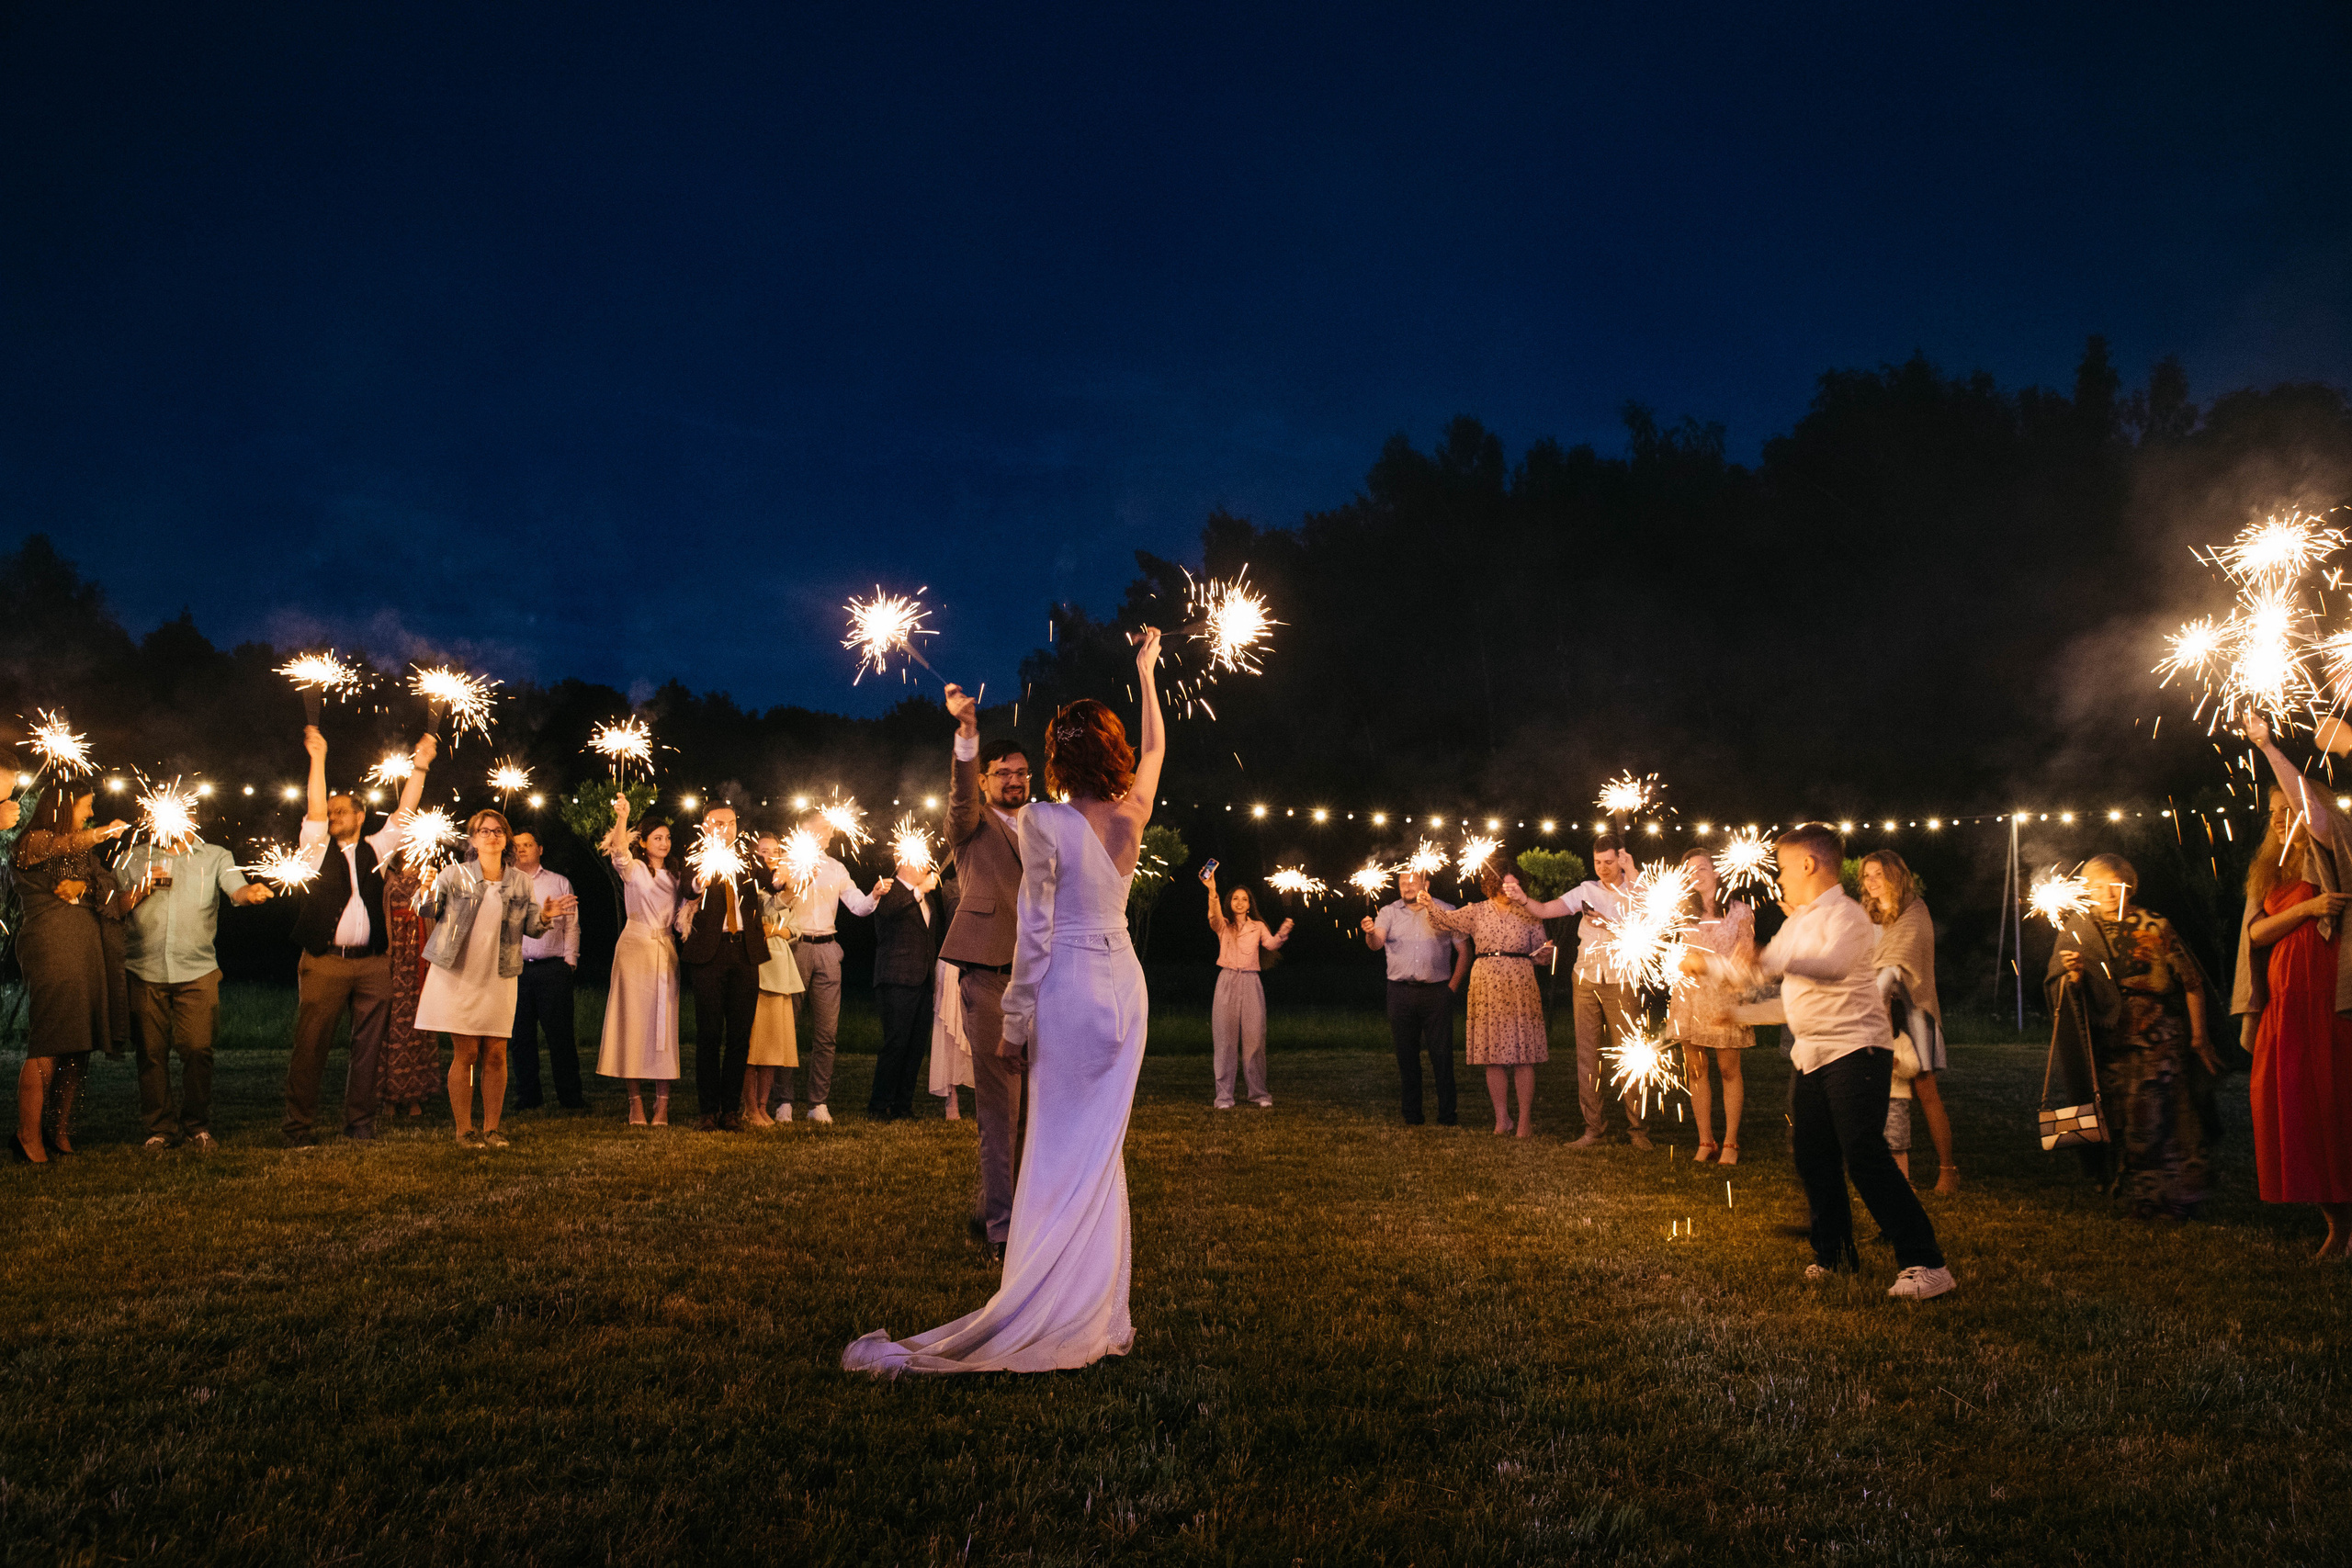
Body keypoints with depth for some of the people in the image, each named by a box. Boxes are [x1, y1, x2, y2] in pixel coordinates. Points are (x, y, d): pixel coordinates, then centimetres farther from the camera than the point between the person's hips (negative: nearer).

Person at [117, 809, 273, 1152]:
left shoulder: (215, 857, 9)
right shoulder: (135, 859, 14)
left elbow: (236, 889, -8)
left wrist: (250, 892, -32)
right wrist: (142, 889, -7)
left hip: (197, 971, -1)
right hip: (145, 971, 2)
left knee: (197, 1049, -6)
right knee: (151, 1052, 2)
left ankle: (197, 1126, 7)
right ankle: (160, 1127, 14)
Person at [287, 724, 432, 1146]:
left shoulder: (374, 850, 16)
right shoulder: (317, 849, 10)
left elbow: (404, 814, 11)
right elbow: (315, 811, -3)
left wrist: (420, 766, 6)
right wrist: (318, 758, -8)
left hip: (373, 964, 2)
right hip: (324, 963, -2)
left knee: (369, 1045, 3)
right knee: (311, 1045, -2)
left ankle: (359, 1121, 12)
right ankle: (299, 1125, 5)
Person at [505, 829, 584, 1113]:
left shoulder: (560, 883, 13)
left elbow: (572, 926, 10)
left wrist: (570, 959, 0)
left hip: (553, 968, -1)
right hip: (514, 969, 1)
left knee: (561, 1033, -4)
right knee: (520, 1035, 3)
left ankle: (570, 1096, 1)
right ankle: (528, 1097, 12)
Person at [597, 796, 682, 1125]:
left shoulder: (674, 876, 17)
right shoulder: (634, 869, 2)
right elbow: (619, 853, -21)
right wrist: (622, 817, -34)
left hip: (666, 952, 4)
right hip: (635, 947, -4)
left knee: (664, 1024, -1)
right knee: (634, 1021, -5)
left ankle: (662, 1103, -1)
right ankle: (636, 1102, -1)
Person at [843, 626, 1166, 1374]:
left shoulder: (1044, 821, -12)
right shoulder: (1133, 814, 0)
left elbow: (1035, 928, -11)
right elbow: (1157, 746, 20)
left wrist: (1017, 1015, -4)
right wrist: (1145, 672, 32)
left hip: (1069, 986, -5)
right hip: (1124, 982, 5)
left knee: (1061, 1150, 0)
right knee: (1104, 1145, 10)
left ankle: (1055, 1316, 1)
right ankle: (1099, 1311, 15)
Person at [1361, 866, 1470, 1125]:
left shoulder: (1446, 911, 6)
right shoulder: (1389, 912, 8)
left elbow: (1464, 951, 8)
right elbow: (1377, 944, -8)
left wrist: (1453, 987, 1)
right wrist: (1370, 934, -32)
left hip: (1437, 991, -1)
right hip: (1401, 993, 1)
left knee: (1441, 1055, -2)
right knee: (1406, 1055, 4)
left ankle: (1446, 1116, 4)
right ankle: (1412, 1117, 12)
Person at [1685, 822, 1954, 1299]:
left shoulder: (1845, 915, -13)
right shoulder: (1796, 921, 17)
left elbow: (1834, 964, -34)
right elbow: (1760, 972, 29)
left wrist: (1774, 960, -48)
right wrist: (1708, 963, 26)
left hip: (1855, 1049, -9)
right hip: (1810, 1054, 9)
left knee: (1864, 1156, -16)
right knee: (1812, 1156, 10)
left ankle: (1925, 1264, -13)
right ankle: (1833, 1254, 24)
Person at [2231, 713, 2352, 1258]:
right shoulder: (2269, 873, 19)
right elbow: (2255, 932, 6)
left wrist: (2267, 746, -20)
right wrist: (2305, 907, -10)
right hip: (2282, 1003, 5)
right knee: (2290, 1108, 0)